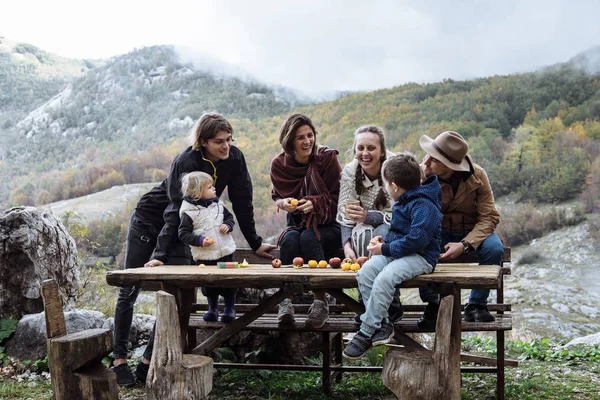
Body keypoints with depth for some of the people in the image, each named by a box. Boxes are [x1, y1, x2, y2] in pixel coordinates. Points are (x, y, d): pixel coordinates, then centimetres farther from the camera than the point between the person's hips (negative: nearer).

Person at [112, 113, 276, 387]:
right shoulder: (186, 163, -30)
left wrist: (255, 244, -4)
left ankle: (148, 361, 1)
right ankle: (119, 359, 14)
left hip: (181, 229, 4)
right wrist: (160, 256, -35)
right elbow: (175, 211, -32)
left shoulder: (234, 159, -16)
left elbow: (242, 203, -8)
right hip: (149, 220, -4)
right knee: (129, 292, 2)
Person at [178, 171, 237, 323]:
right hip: (205, 256, -3)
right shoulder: (188, 212, -12)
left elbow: (230, 217, 17)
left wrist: (227, 225, -5)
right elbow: (183, 233, -12)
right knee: (209, 283, 10)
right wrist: (200, 240, -23)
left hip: (225, 251, 3)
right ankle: (212, 309, 30)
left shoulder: (218, 204, 3)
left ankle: (230, 308, 22)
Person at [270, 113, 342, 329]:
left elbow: (337, 198, -5)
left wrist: (315, 203, -23)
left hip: (328, 226, -2)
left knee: (308, 237, -34)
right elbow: (277, 195, 14)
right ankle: (285, 300, -31)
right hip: (297, 224, 2)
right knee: (290, 239, -32)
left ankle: (321, 302, -30)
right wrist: (283, 203, -10)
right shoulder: (279, 164, 0)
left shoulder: (327, 158, -8)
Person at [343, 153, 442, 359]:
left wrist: (385, 249, -18)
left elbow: (417, 240, -26)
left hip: (420, 257, -9)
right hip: (397, 252, 10)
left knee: (384, 278, -32)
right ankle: (382, 324, -11)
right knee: (365, 272, -16)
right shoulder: (403, 202, 16)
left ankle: (366, 333, -21)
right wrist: (384, 240, 12)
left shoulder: (423, 205, -16)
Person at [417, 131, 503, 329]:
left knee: (494, 247, -31)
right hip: (437, 232, 0)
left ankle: (476, 305, -8)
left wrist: (465, 245, -29)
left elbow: (489, 216, -16)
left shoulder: (477, 175, -17)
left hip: (471, 232, 0)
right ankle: (432, 304, -10)